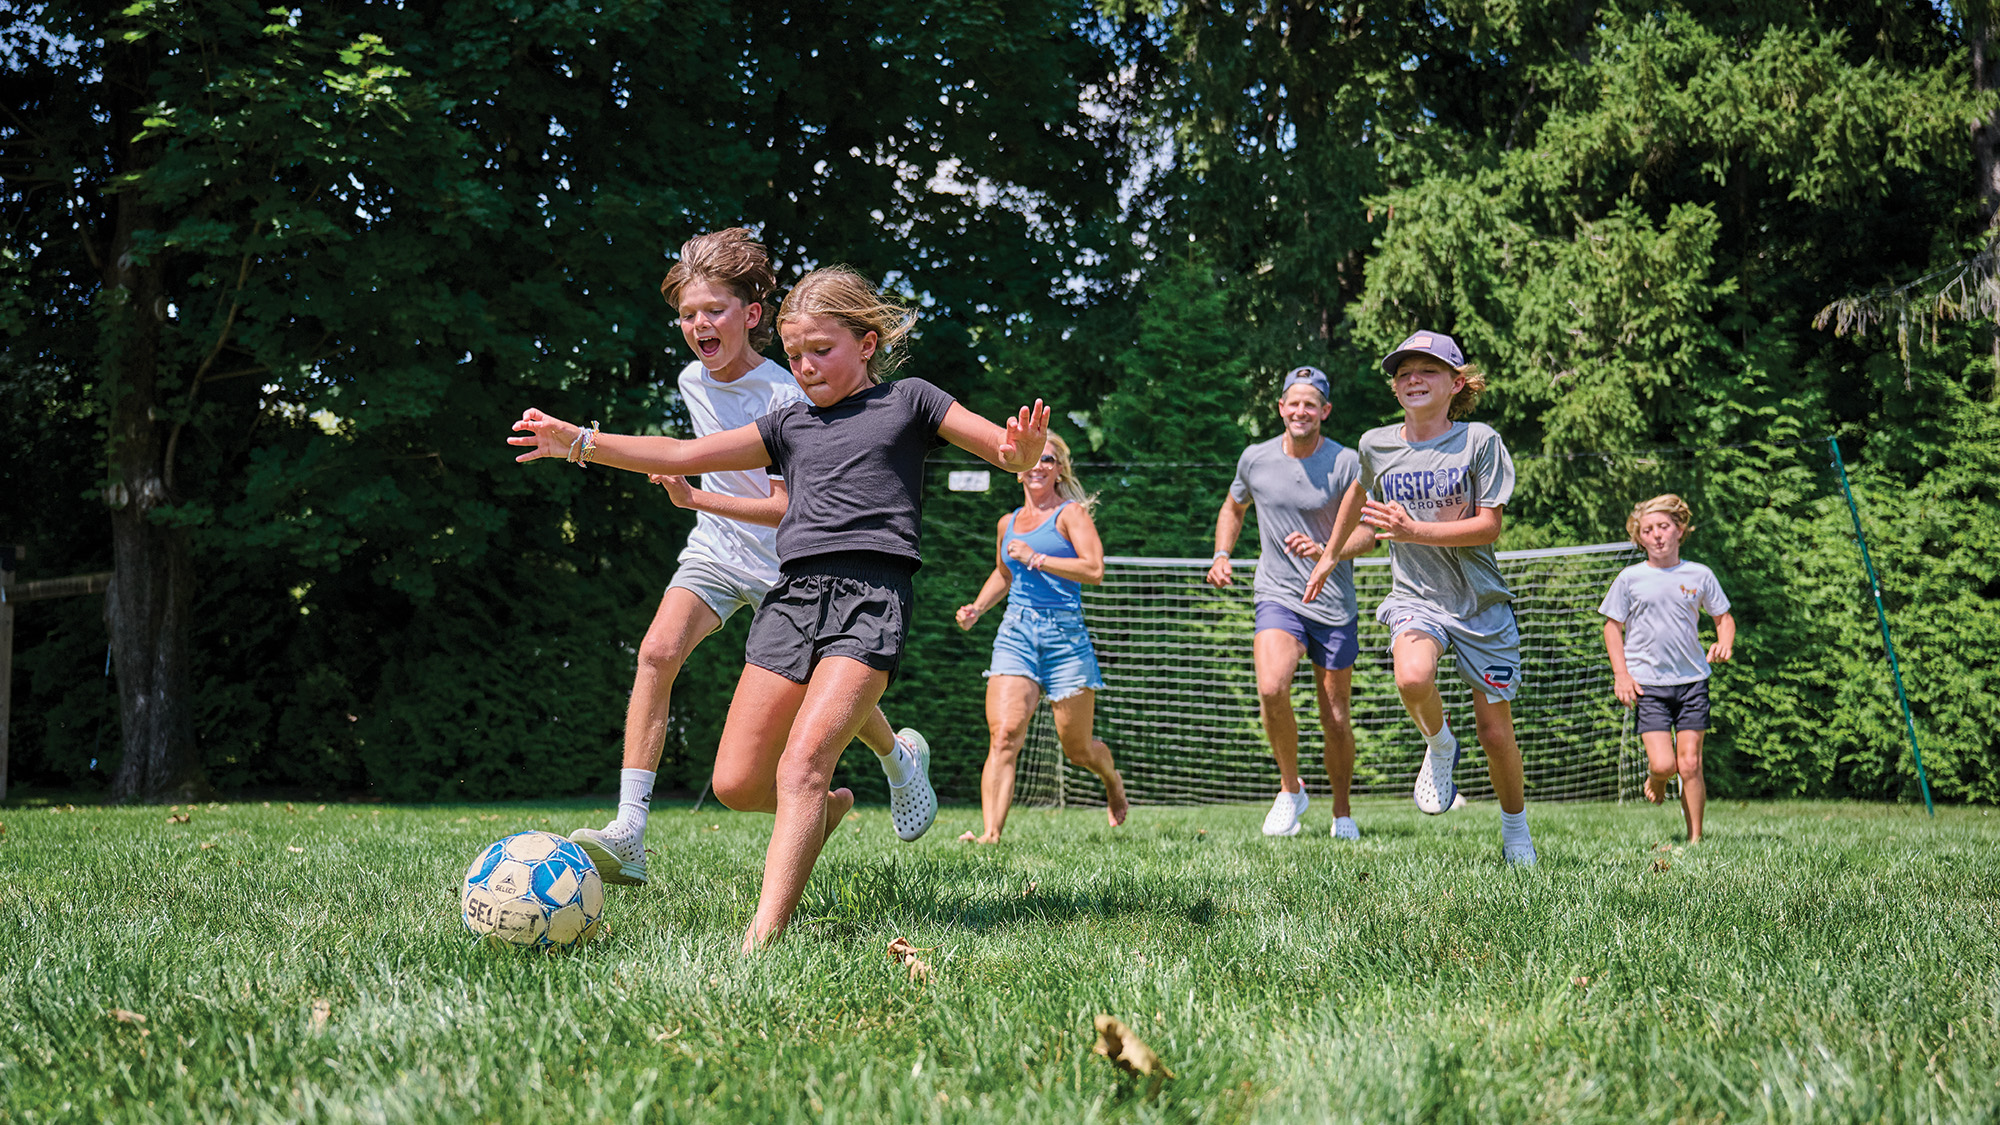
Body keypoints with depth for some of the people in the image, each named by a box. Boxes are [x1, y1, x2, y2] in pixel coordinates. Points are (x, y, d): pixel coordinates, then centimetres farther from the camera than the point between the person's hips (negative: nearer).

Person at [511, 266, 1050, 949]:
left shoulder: (907, 403, 12)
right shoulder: (791, 424, 22)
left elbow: (1011, 453, 5)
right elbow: (682, 456, 19)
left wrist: (1022, 452, -20)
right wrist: (579, 441, 9)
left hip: (872, 593, -5)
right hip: (793, 593, 5)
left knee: (802, 761, -22)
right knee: (736, 782, -1)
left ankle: (761, 942, -26)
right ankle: (824, 811, 31)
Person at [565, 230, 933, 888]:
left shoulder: (784, 396, -22)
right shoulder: (691, 382, -2)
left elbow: (788, 508, -25)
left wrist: (697, 499, -34)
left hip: (787, 563, -4)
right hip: (716, 551, 4)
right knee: (657, 650, -22)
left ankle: (902, 757, 46)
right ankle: (629, 832, -28)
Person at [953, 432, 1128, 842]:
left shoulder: (1070, 513, 0)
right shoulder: (1008, 523, 16)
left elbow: (1094, 570, -13)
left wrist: (1036, 559, -15)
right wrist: (977, 608, 17)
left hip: (1065, 633, -3)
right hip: (1015, 633, 3)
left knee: (1076, 748, 7)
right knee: (1003, 736, -17)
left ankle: (1112, 778, 41)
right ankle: (990, 832, -24)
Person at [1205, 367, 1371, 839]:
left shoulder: (1346, 462, -6)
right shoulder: (1255, 459, 3)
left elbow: (1366, 532, -8)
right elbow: (1234, 507, 22)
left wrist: (1325, 550, -27)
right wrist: (1222, 556, 8)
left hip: (1334, 604, 0)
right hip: (1277, 596, 1)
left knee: (1335, 719, 5)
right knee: (1272, 689, -26)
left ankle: (1342, 812, 27)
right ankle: (1290, 789, -4)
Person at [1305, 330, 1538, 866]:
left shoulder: (1479, 441, -7)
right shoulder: (1376, 445, 1)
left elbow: (1489, 525, -11)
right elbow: (1359, 490, 23)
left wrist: (1413, 530, -22)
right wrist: (1330, 553, 32)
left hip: (1481, 601, -1)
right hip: (1415, 597, 1)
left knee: (1495, 733, 6)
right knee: (1412, 678, -33)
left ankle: (1515, 828, 32)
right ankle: (1440, 748, -1)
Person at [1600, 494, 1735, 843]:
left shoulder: (1700, 575, 6)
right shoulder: (1630, 578, 2)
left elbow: (1724, 618, 17)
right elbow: (1613, 627, 8)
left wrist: (1724, 643, -4)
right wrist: (1621, 673, -3)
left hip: (1692, 681, 1)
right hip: (1647, 684, -1)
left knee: (1690, 765, -3)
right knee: (1663, 764, -12)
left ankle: (1695, 839, 9)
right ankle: (1654, 779, 24)